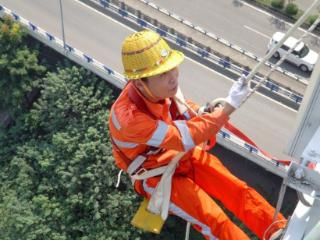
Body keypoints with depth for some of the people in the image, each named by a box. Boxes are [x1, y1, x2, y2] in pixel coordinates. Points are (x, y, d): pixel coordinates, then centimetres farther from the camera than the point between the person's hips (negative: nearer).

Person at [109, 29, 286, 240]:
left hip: (182, 155, 6)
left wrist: (200, 113, -14)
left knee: (238, 189, -6)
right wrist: (229, 107, -36)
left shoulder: (162, 86, -18)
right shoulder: (129, 117, -39)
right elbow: (184, 138, -38)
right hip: (157, 177, -6)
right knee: (215, 220, -16)